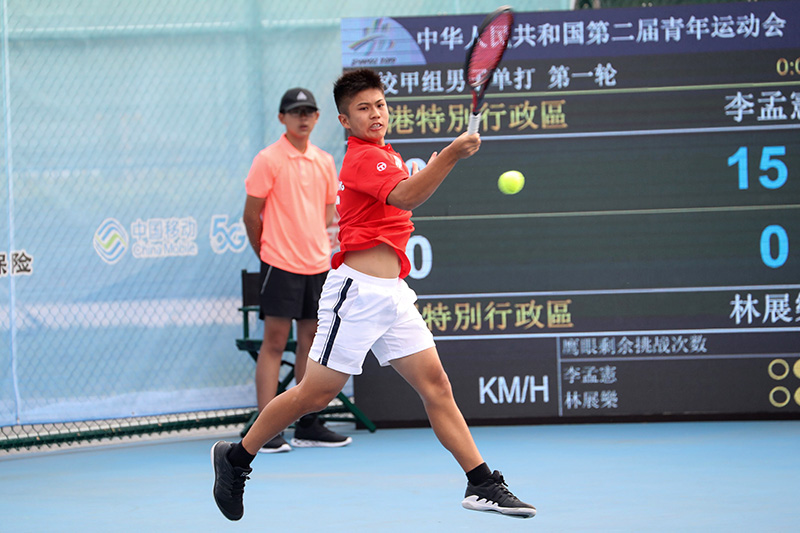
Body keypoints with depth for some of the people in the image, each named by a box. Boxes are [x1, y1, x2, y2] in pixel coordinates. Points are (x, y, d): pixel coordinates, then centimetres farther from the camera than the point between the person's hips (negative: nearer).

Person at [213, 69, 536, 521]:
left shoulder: (388, 157, 19)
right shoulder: (363, 158, -11)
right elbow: (405, 197, -29)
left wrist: (433, 168, 20)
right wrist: (451, 155, -40)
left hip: (392, 295, 8)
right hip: (358, 292, -8)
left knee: (436, 384, 0)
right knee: (315, 394, -4)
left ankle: (482, 485, -3)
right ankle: (236, 457, 12)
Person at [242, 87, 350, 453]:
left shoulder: (325, 162, 12)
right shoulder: (268, 161, -6)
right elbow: (251, 215, -3)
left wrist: (325, 251, 7)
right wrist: (268, 254, 2)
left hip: (317, 266, 6)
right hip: (281, 267, -6)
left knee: (311, 341, 9)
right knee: (274, 343, -6)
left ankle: (308, 426, 15)